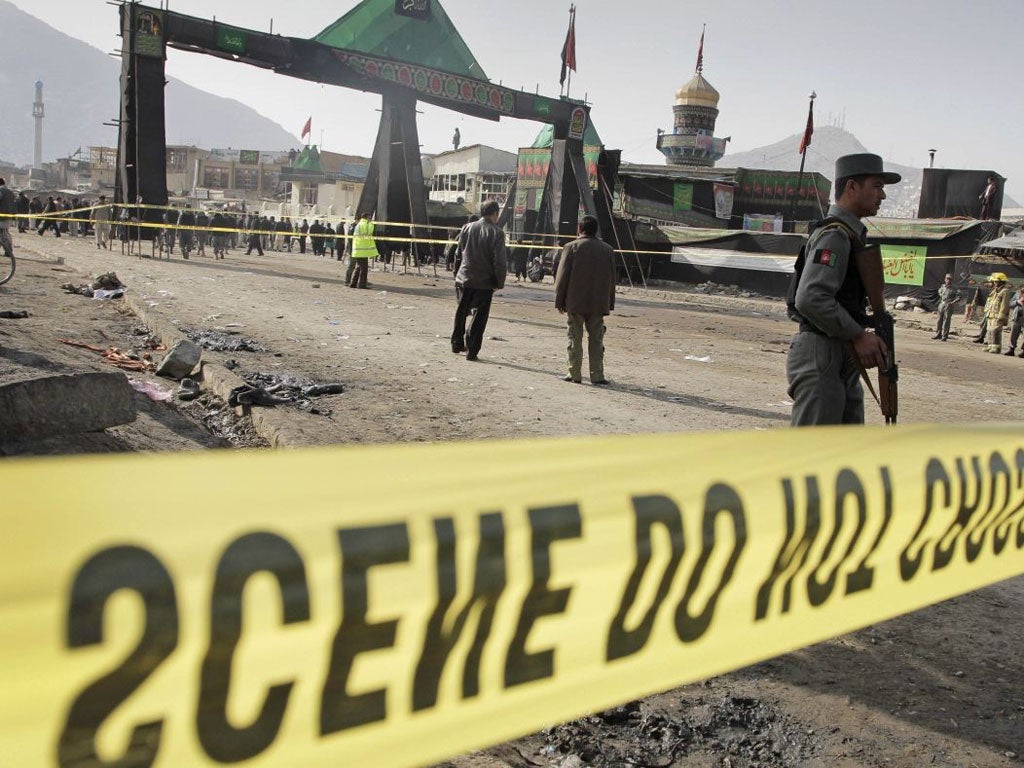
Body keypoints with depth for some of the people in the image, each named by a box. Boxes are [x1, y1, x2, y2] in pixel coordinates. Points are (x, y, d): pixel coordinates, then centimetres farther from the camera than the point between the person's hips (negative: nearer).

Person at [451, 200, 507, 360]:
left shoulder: (467, 228, 0)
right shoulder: (496, 233, -12)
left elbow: (461, 248, 11)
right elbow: (500, 261, -13)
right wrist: (500, 283, -4)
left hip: (465, 279, 4)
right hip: (485, 282, -4)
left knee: (461, 312, 19)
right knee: (480, 316, 5)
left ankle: (457, 344, 29)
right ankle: (471, 351, 5)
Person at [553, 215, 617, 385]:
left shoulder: (572, 247, -5)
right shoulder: (607, 249, 6)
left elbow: (562, 277, -5)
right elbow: (612, 279, 10)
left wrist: (559, 301, 2)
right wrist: (610, 303, 16)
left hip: (575, 302, -2)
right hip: (598, 304, 3)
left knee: (575, 338, 4)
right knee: (596, 339, 7)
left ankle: (575, 374, 5)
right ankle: (597, 375, 6)